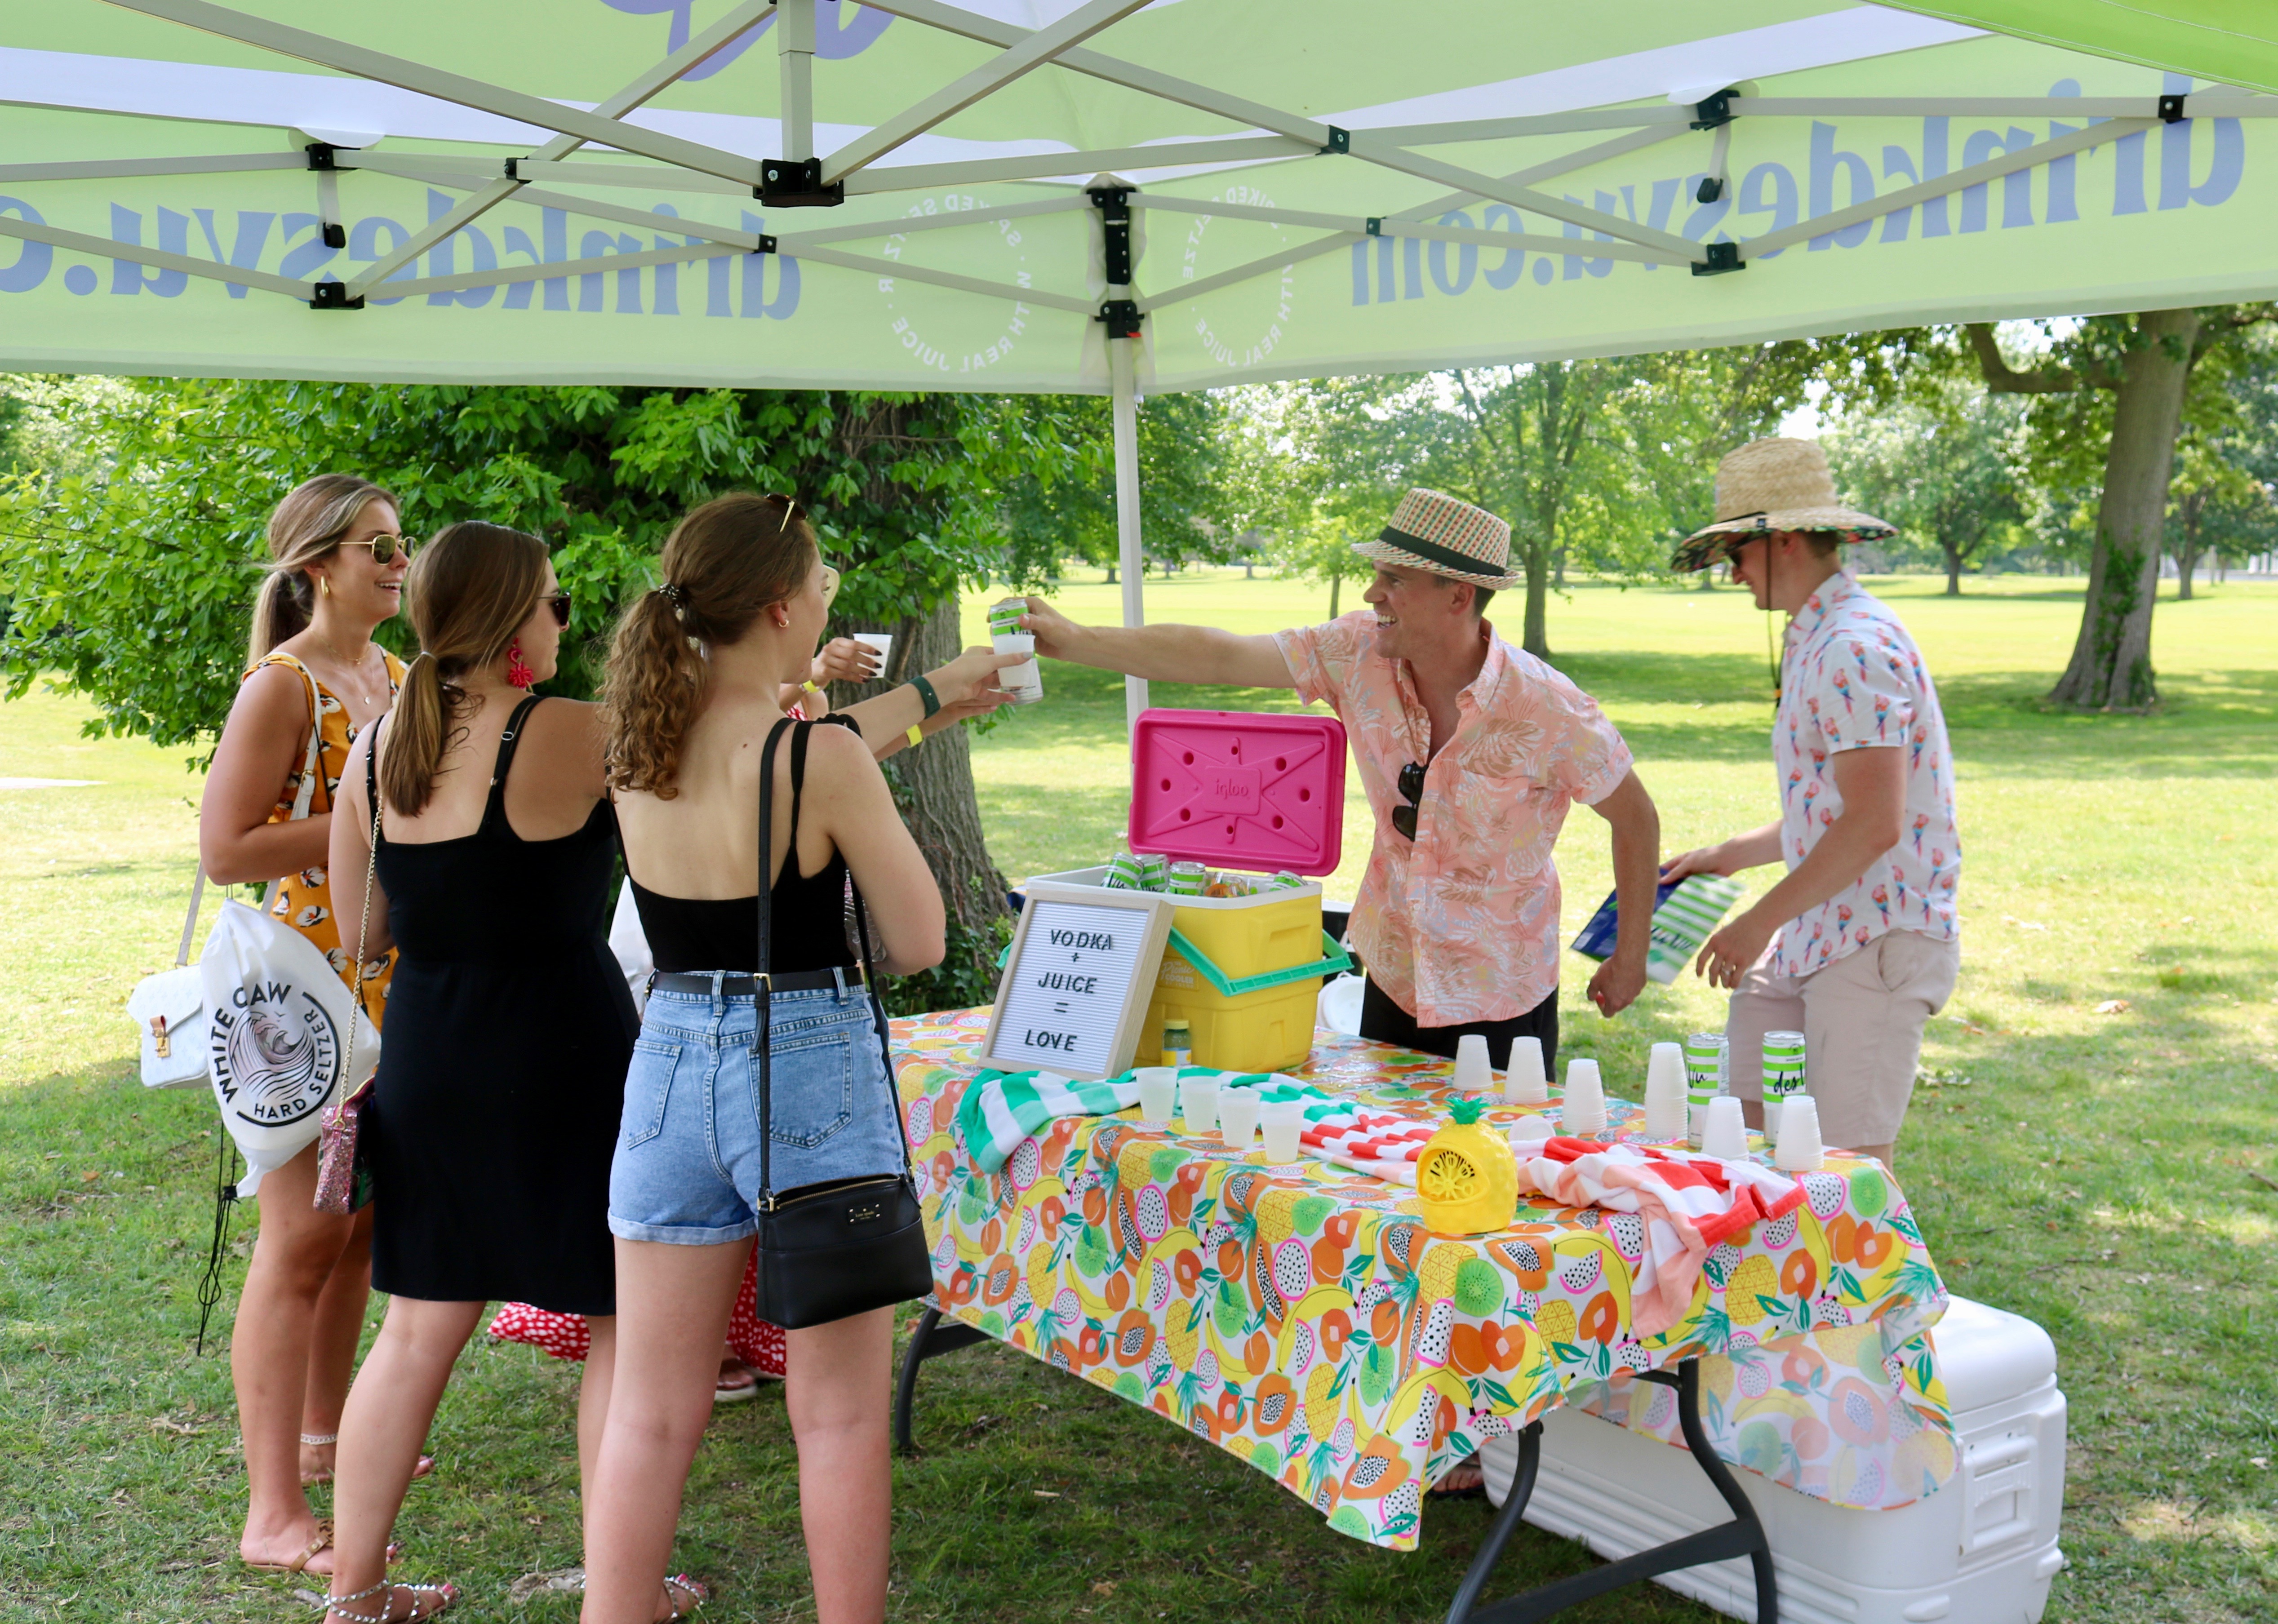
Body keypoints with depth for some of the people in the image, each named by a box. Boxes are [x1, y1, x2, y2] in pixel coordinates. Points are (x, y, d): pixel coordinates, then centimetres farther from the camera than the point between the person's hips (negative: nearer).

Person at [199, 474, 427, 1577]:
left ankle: (323, 1436, 34)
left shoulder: (395, 676, 12)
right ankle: (273, 1516, 0)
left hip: (393, 989, 8)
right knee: (301, 1240, -6)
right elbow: (225, 850, -20)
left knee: (362, 1225, 17)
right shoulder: (282, 687, -13)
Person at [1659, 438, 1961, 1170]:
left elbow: (1873, 825, -24)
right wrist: (1727, 855, 24)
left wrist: (1761, 921, -19)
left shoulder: (1854, 648, -18)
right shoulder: (1815, 642, 16)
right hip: (1816, 939, 10)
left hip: (1877, 944, -10)